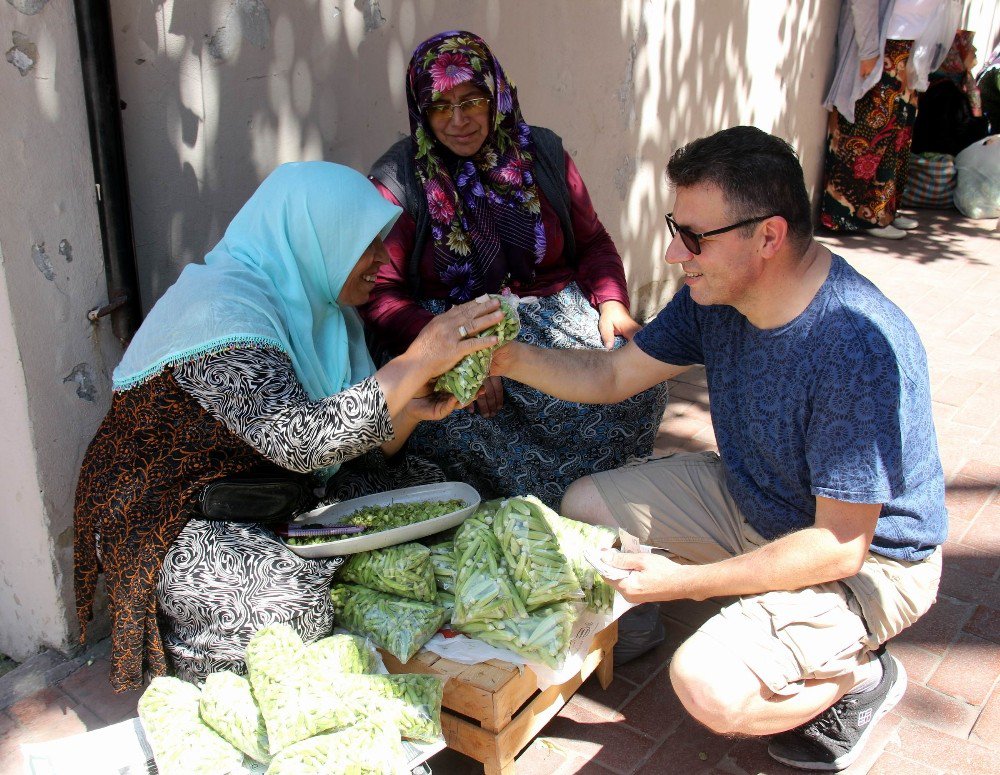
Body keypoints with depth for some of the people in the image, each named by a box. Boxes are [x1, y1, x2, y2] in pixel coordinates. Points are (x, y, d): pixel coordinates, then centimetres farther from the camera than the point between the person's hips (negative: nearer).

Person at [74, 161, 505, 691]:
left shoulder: (318, 306, 3)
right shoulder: (220, 307, -24)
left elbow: (351, 451, 1)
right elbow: (300, 439, -38)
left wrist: (410, 410, -19)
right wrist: (417, 361, -34)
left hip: (276, 496, 8)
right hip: (174, 522, -8)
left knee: (433, 497, -2)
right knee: (292, 607, -33)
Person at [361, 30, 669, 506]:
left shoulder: (543, 154, 9)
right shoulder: (397, 181, -1)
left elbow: (593, 244, 16)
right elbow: (380, 294, -8)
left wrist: (612, 303, -6)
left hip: (557, 314, 3)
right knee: (456, 416, -36)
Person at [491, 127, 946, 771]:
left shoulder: (861, 349, -35)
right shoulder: (716, 293, -11)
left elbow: (839, 546, -29)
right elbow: (612, 376, -1)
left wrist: (684, 581, -27)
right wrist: (508, 356, -17)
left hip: (868, 559, -7)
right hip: (750, 498, 8)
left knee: (708, 685, -27)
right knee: (586, 506, 2)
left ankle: (859, 675, 5)